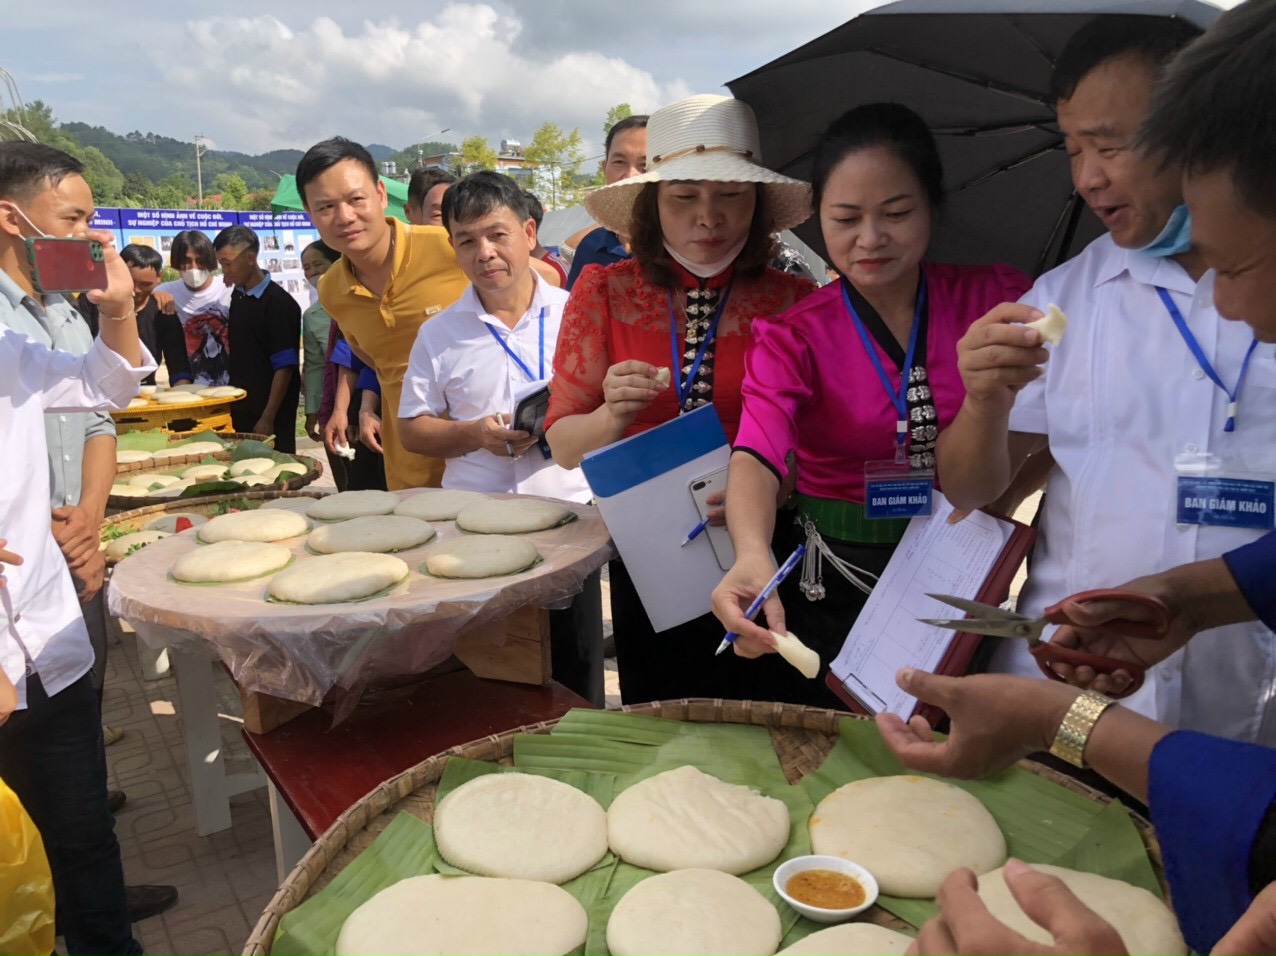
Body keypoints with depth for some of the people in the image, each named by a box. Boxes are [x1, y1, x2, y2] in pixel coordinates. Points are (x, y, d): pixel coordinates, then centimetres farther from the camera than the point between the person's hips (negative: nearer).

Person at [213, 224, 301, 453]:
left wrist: (268, 418, -18)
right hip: (240, 412, 7)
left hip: (270, 417, -7)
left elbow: (284, 367, -16)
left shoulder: (279, 303, -14)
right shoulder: (237, 296, 8)